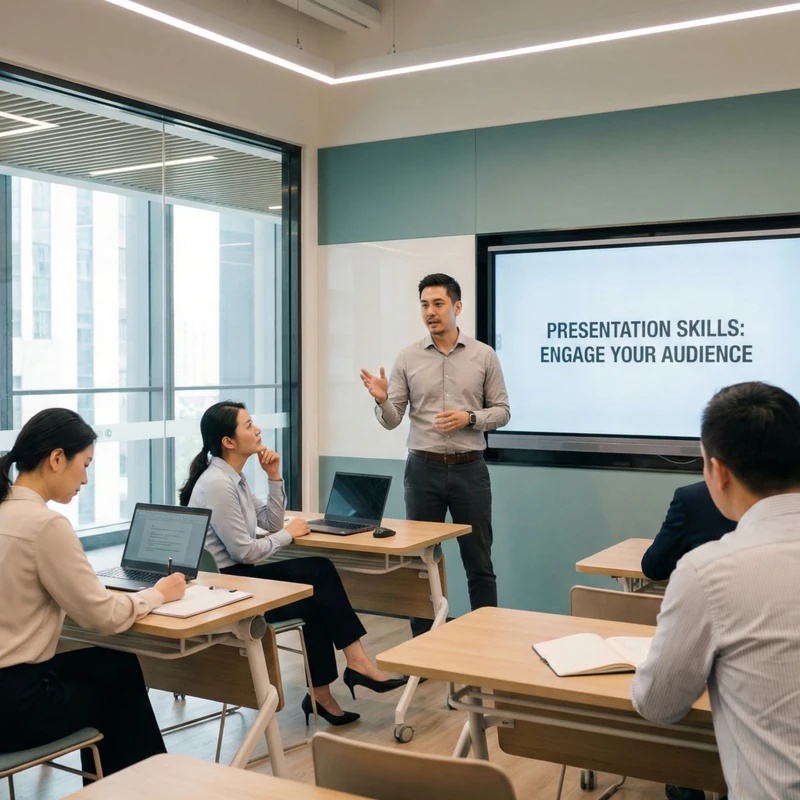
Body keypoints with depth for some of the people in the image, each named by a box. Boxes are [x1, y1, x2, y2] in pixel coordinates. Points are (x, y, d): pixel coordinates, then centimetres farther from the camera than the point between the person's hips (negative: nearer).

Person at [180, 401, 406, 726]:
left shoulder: (234, 477, 10)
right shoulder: (217, 484, -20)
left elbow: (270, 522, 13)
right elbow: (244, 552, -21)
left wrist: (274, 477, 1)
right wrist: (289, 534, -7)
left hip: (239, 577, 9)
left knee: (313, 601, -6)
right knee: (319, 573, -13)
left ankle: (321, 693, 1)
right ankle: (356, 664, -4)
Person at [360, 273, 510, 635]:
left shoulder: (484, 356, 0)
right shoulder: (408, 358, 1)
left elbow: (502, 411, 3)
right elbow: (392, 420, 0)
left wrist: (469, 418, -15)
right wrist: (382, 400, -21)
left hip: (469, 469, -1)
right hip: (423, 469, 1)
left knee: (479, 563, 6)